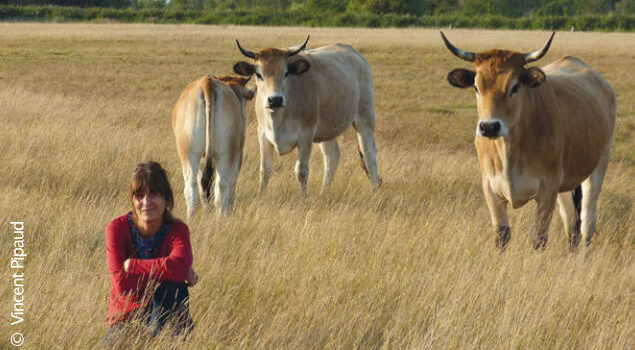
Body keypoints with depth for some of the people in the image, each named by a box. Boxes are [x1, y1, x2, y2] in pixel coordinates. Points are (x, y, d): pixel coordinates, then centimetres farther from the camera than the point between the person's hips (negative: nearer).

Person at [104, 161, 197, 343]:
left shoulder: (177, 230, -8)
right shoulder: (117, 228, -10)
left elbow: (179, 266, -31)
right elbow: (123, 285, -22)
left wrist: (131, 265, -24)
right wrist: (164, 272, -23)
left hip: (161, 313, 2)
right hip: (126, 318, -2)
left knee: (173, 288, -32)